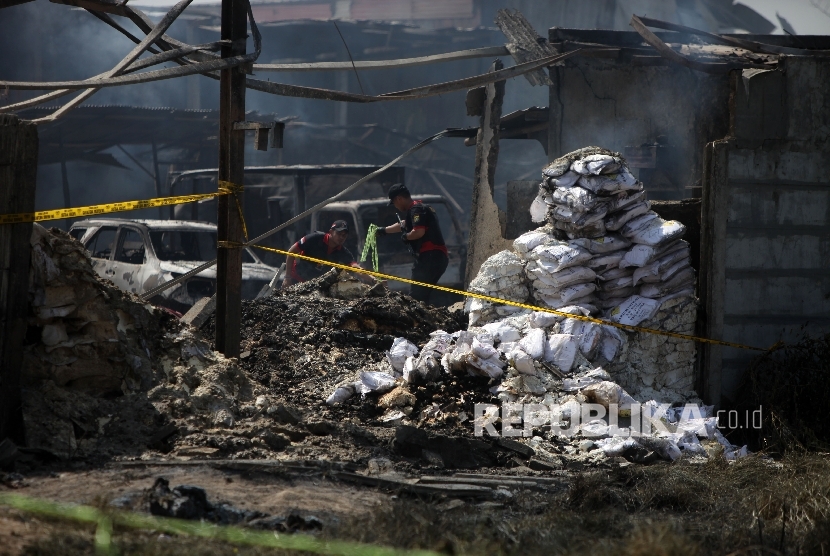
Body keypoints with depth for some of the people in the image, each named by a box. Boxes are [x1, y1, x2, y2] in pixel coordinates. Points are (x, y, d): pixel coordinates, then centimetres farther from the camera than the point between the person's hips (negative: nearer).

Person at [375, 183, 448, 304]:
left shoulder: (416, 210, -7)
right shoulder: (423, 208, 26)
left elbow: (419, 232, -23)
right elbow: (403, 225, 43)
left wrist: (405, 236, -4)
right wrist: (382, 230, 53)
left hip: (429, 257, -10)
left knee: (415, 296, -13)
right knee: (423, 296, 11)